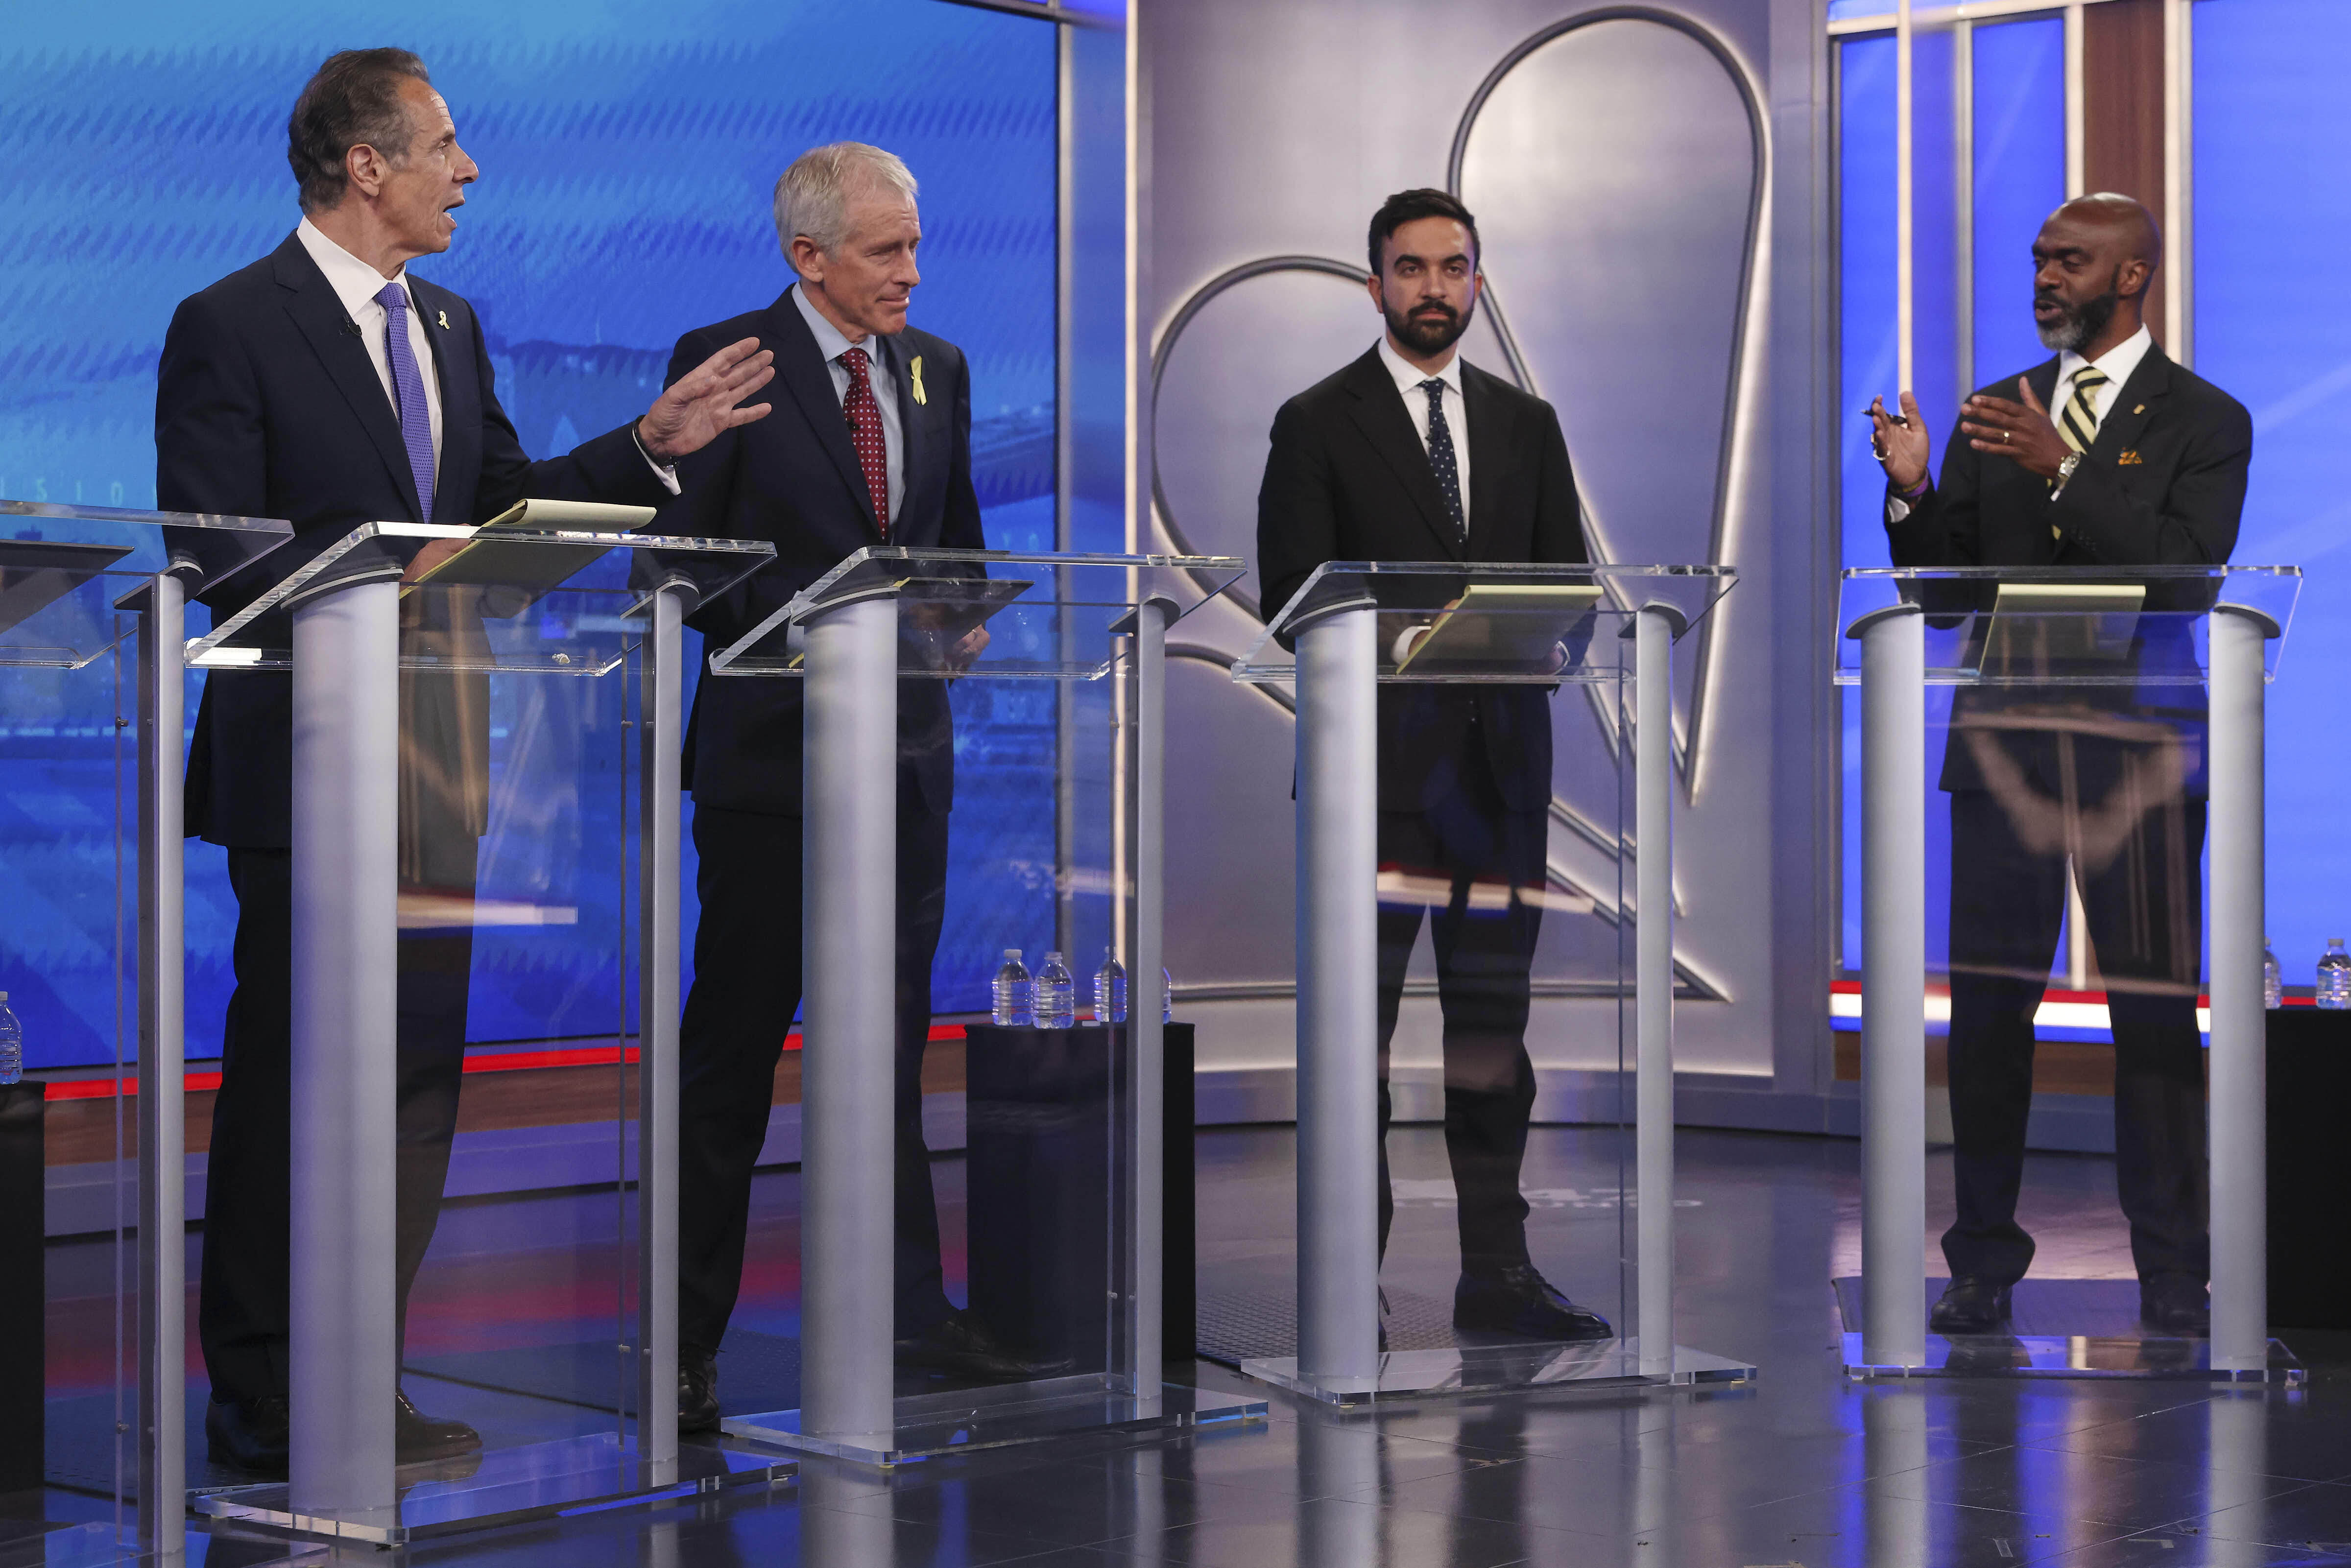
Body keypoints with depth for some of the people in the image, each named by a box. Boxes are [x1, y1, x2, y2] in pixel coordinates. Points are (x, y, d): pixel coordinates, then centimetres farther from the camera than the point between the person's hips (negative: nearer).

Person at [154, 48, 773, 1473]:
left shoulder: (449, 326, 15)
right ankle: (260, 1405, 8)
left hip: (435, 763, 8)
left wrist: (652, 444, 7)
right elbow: (210, 555, -15)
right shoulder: (232, 327, -9)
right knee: (287, 1079, -1)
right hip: (307, 764, -8)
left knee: (418, 1077, 10)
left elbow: (503, 503, 18)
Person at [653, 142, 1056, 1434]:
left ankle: (909, 1308, 17)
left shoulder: (939, 370, 11)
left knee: (892, 1036, 10)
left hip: (906, 744, 5)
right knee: (731, 1048, 2)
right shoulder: (722, 361, -6)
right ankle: (689, 1340, 9)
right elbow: (678, 561, -8)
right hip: (772, 744, -5)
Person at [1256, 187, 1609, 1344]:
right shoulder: (1318, 424, 4)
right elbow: (1292, 595, -3)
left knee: (1493, 1022, 8)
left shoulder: (1527, 426, 16)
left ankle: (1496, 1272, 13)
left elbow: (1569, 585, 13)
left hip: (1500, 756, 4)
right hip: (1377, 759, -4)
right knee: (1357, 1026, -6)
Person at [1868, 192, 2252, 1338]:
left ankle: (2172, 1277, 6)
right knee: (1986, 1007, 4)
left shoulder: (2205, 422, 0)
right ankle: (1983, 1267, 12)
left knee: (2155, 1012, -1)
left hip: (2138, 757, -3)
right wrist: (1915, 493, -10)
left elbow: (2185, 575, -14)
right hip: (2004, 749, 4)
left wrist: (2065, 471, -21)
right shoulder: (1994, 413, 12)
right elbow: (1940, 584, 10)